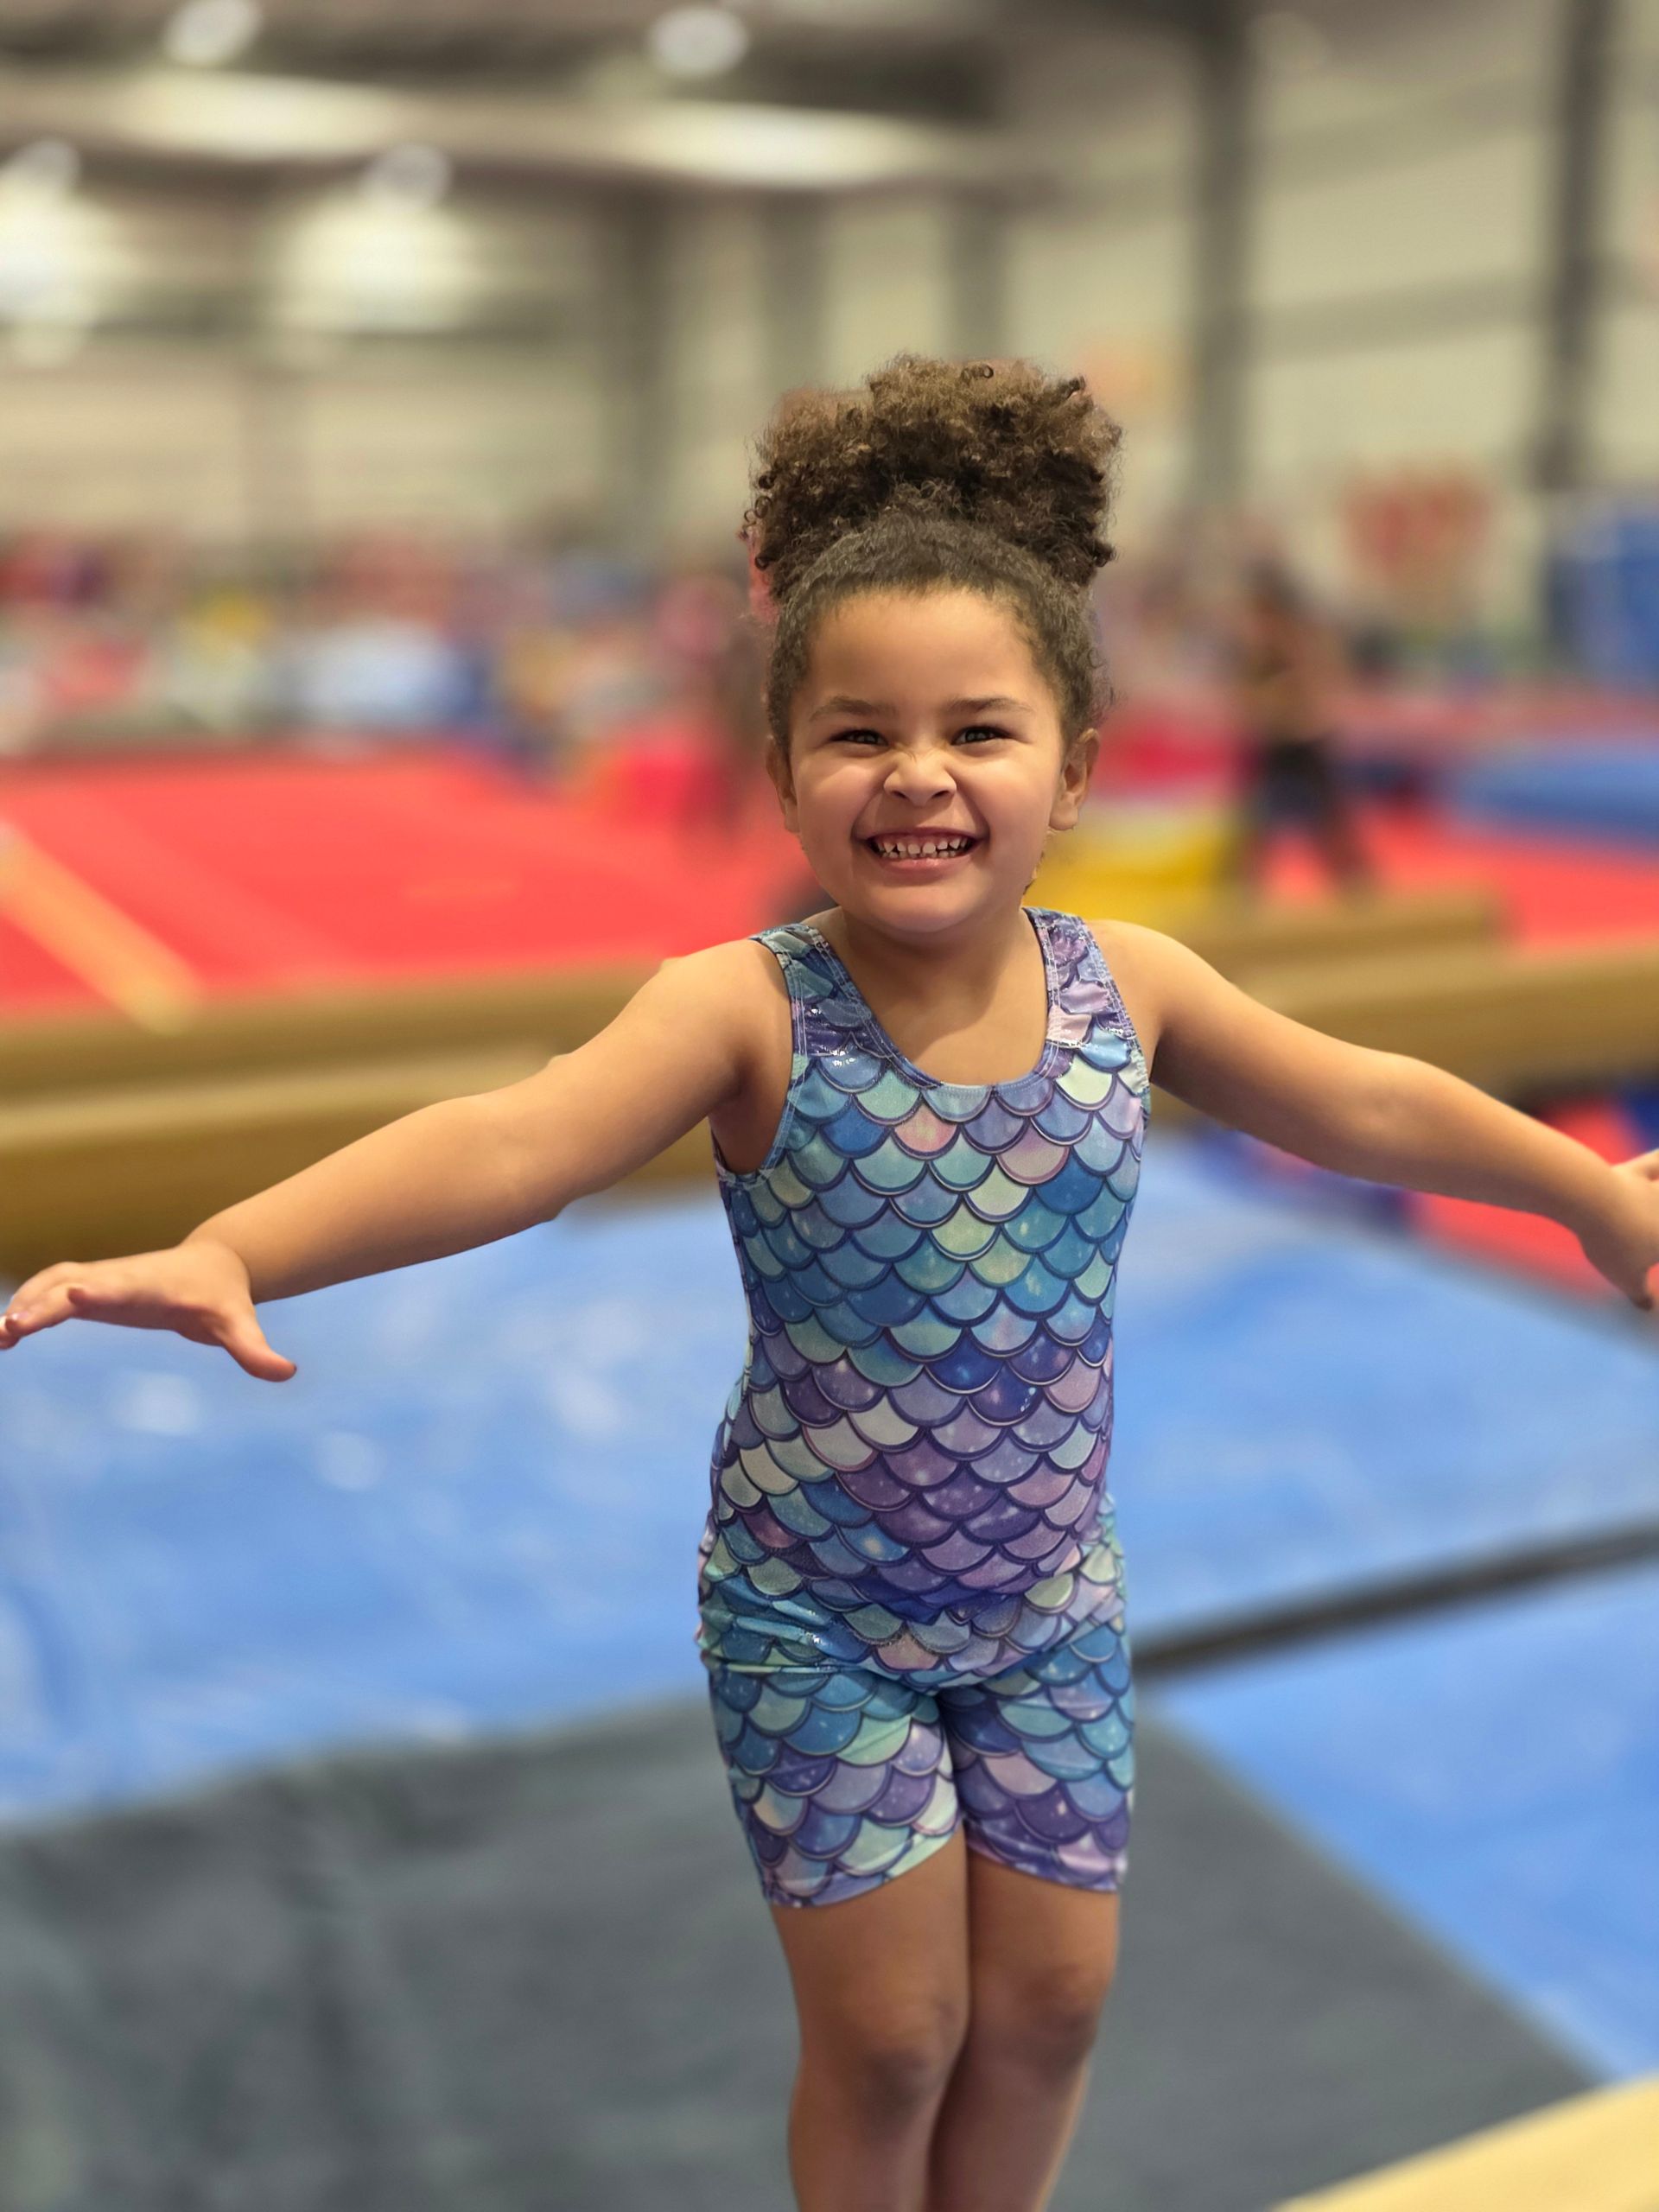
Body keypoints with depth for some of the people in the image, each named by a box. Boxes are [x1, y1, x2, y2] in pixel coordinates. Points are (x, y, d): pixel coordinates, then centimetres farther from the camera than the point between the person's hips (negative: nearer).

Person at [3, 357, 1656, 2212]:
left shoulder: (1127, 990, -10)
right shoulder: (748, 1013, -22)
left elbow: (1367, 1104, 4)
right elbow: (505, 1146, -37)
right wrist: (229, 1250, -54)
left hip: (1049, 1599, 4)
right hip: (813, 1618, -3)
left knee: (1049, 2001, 16)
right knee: (889, 2036, 8)